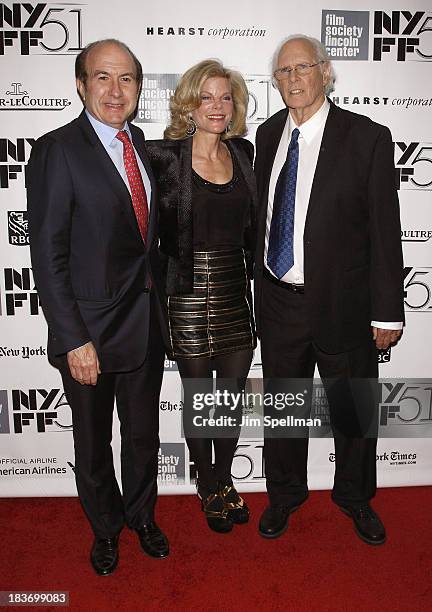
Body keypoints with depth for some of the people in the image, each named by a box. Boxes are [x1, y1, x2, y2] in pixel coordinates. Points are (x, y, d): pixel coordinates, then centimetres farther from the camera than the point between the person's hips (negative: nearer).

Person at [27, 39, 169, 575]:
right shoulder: (57, 150, -14)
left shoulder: (140, 142, 6)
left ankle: (141, 515, 46)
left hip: (146, 323, 6)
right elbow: (48, 256, -16)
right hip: (90, 329, -5)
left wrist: (157, 300, 9)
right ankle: (105, 527, 42)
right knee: (93, 440, 16)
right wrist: (73, 340, -19)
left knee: (144, 431, 20)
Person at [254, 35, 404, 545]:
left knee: (354, 411, 15)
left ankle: (355, 497, 41)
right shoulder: (267, 134, 6)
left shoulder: (368, 138, -8)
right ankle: (284, 493, 41)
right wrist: (259, 284, 9)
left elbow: (385, 229, -9)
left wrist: (387, 311, -10)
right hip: (278, 302, 4)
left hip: (342, 303, -3)